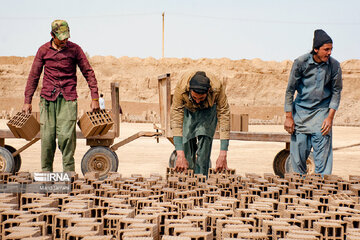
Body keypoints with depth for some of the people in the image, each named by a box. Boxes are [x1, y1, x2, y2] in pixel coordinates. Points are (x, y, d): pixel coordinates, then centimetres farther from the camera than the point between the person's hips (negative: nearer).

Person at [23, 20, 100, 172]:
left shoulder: (74, 49, 3)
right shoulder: (43, 50, 7)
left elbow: (88, 72, 6)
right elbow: (33, 76, 13)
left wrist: (95, 98, 1)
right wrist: (27, 101, 10)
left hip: (68, 98, -1)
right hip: (48, 98, 2)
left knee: (66, 135, -12)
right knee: (47, 136, -2)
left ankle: (68, 173, -3)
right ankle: (46, 171, 10)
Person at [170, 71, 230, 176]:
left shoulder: (217, 88, -40)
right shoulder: (181, 88, -40)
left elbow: (224, 119, -36)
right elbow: (176, 120, -40)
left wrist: (223, 155, -41)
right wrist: (180, 155, -47)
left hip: (208, 110, -1)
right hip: (188, 110, 1)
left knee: (204, 137, -22)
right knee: (187, 142, -11)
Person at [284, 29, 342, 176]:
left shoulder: (334, 66, -7)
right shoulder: (301, 62, -10)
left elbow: (336, 92, 3)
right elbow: (290, 89, -3)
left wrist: (330, 117, -6)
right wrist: (289, 117, -5)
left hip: (322, 111, 0)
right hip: (300, 110, 0)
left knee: (322, 153, -8)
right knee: (298, 154, 1)